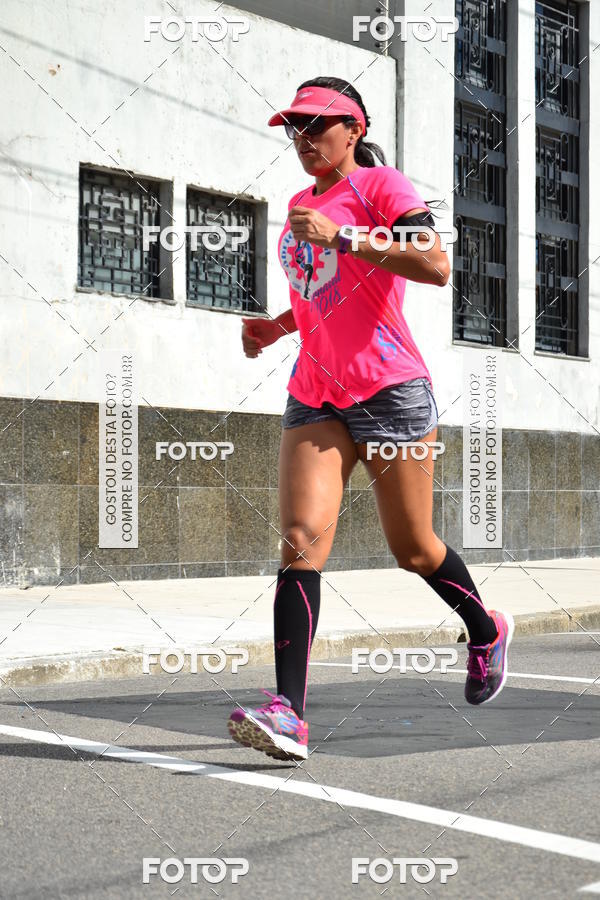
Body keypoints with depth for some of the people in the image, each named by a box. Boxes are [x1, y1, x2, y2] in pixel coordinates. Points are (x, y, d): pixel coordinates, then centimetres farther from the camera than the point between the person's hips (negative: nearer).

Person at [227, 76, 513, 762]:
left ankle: (486, 632, 37)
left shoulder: (380, 185, -3)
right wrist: (275, 328, 14)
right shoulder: (302, 205, 18)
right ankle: (288, 711, -19)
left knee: (412, 549, 7)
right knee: (301, 538, -13)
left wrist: (341, 236, -20)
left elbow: (436, 266, -19)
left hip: (389, 389, -6)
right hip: (315, 396, 6)